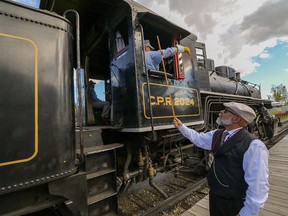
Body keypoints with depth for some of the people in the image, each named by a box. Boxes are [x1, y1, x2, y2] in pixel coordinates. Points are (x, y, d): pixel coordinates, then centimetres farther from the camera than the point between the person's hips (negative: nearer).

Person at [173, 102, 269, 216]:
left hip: (235, 204, -6)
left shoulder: (253, 146, -24)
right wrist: (181, 127, 12)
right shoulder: (216, 135, -3)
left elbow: (258, 185, -23)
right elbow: (198, 138, 13)